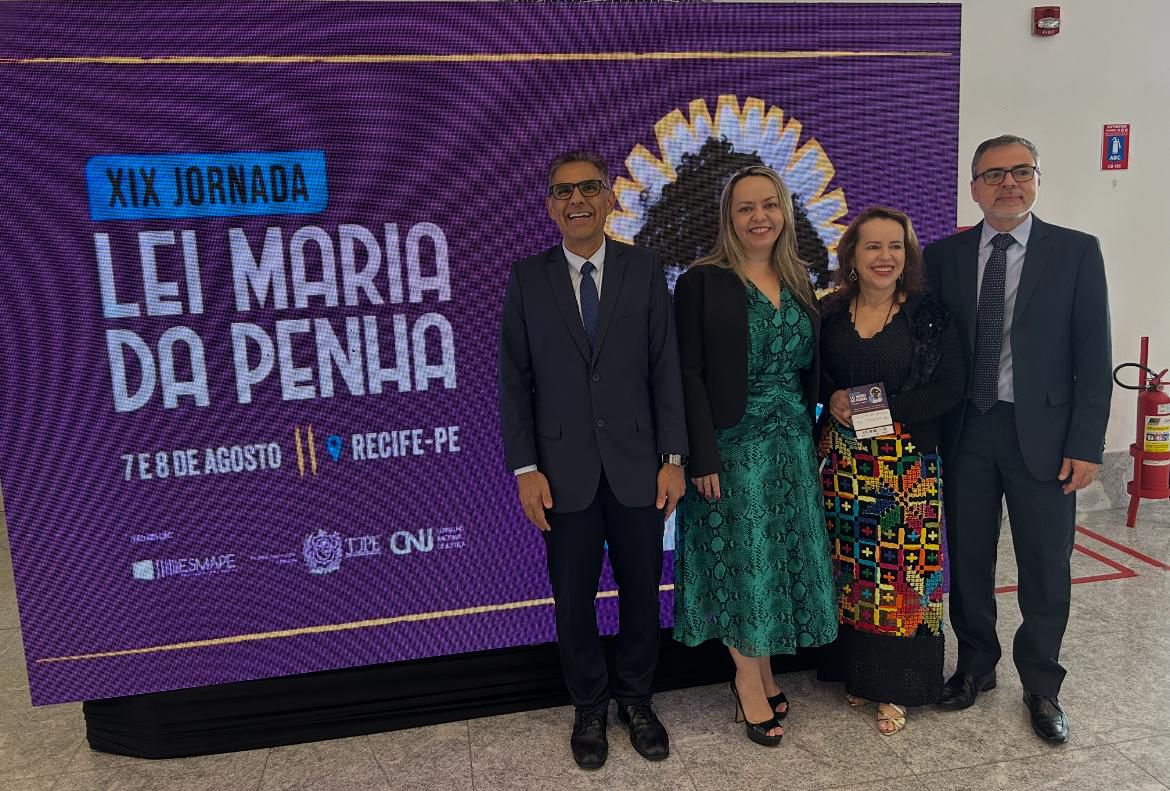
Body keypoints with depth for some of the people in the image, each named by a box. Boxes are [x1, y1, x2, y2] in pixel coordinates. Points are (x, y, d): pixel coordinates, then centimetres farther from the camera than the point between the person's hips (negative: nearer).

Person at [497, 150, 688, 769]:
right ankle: (589, 706, 33)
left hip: (636, 465, 1)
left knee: (641, 592, 12)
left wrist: (673, 457, -4)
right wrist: (525, 468, -6)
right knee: (573, 599, 11)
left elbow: (666, 369, 0)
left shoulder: (644, 269, 1)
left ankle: (635, 700, 35)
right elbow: (515, 382, 0)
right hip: (563, 470, 0)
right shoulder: (527, 278, 1)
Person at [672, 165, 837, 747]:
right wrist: (703, 458, -17)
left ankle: (763, 671, 30)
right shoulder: (703, 282, -8)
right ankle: (749, 682, 22)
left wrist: (811, 437, 7)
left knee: (783, 558, 12)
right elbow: (690, 375, -12)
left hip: (793, 444, 6)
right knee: (742, 559, 4)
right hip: (735, 446, -5)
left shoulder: (798, 283, 9)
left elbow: (809, 369, 13)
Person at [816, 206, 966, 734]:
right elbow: (811, 376, 12)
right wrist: (834, 399, -9)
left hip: (908, 465, -2)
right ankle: (857, 671, 26)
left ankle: (896, 689, 16)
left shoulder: (930, 314, -2)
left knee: (904, 569, 1)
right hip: (843, 462, 2)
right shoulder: (829, 314, 5)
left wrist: (886, 407, -16)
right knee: (850, 567, 8)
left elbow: (950, 389, -6)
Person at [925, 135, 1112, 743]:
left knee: (1046, 567, 8)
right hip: (965, 430, 2)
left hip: (1042, 432, -1)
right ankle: (976, 665, 34)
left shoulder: (1077, 252, -1)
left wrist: (1085, 444, -8)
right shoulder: (943, 256, 4)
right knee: (968, 558, 12)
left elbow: (1093, 355, -3)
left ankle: (1041, 686, 29)